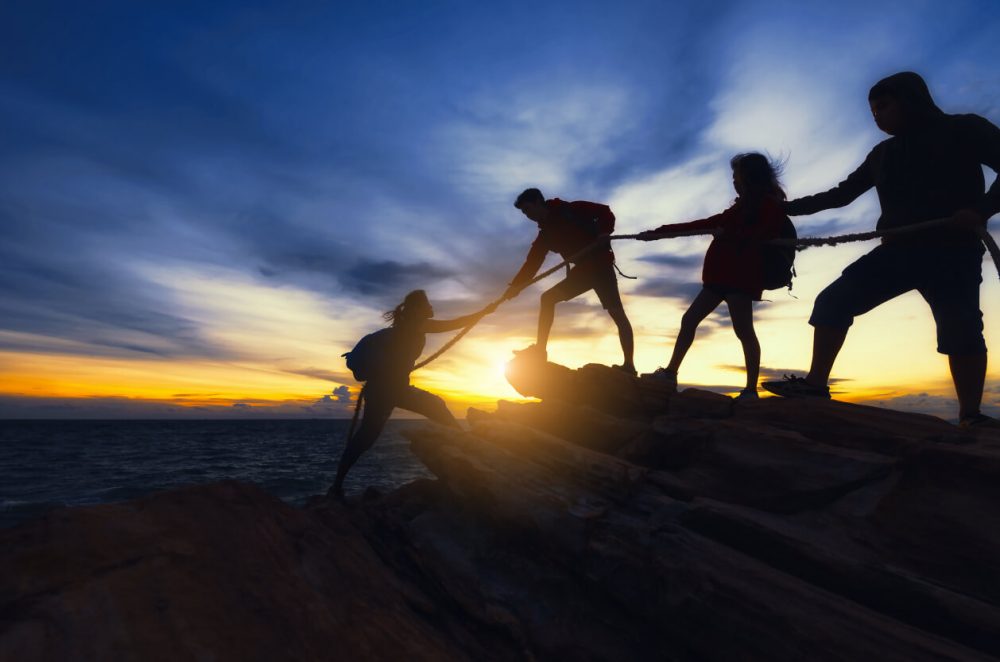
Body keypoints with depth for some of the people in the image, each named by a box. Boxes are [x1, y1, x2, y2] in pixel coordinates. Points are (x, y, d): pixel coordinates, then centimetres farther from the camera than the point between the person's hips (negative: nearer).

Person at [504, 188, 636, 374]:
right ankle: (540, 348, 0)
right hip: (583, 269, 7)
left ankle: (629, 364, -13)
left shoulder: (570, 210, -4)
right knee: (548, 298, 0)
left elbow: (605, 212, -5)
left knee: (616, 312, -14)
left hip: (600, 264, -7)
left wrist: (603, 233, -22)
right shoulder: (546, 234, 11)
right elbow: (532, 263, 6)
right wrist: (515, 286, -4)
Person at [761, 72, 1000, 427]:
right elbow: (842, 193, 22)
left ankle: (971, 416, -6)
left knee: (961, 329, -13)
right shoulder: (883, 153, 20)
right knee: (832, 301, -11)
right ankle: (816, 382, -13)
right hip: (898, 250, 5)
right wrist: (788, 207, 16)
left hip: (952, 250, -4)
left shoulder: (965, 129, 5)